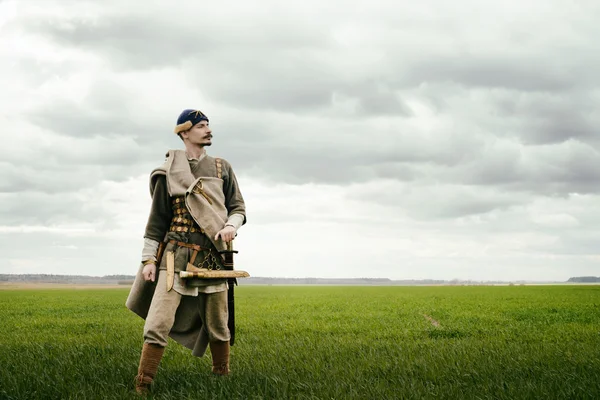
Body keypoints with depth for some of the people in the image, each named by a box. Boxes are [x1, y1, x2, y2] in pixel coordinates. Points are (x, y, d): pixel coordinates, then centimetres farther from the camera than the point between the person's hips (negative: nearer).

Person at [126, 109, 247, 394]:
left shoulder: (222, 168, 10)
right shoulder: (169, 173, 3)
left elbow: (238, 207, 12)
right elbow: (157, 220, 4)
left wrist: (231, 226, -11)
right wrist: (148, 259, -1)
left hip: (212, 256, 3)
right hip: (176, 255, -2)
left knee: (217, 325, 10)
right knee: (158, 324, -12)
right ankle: (142, 388, -7)